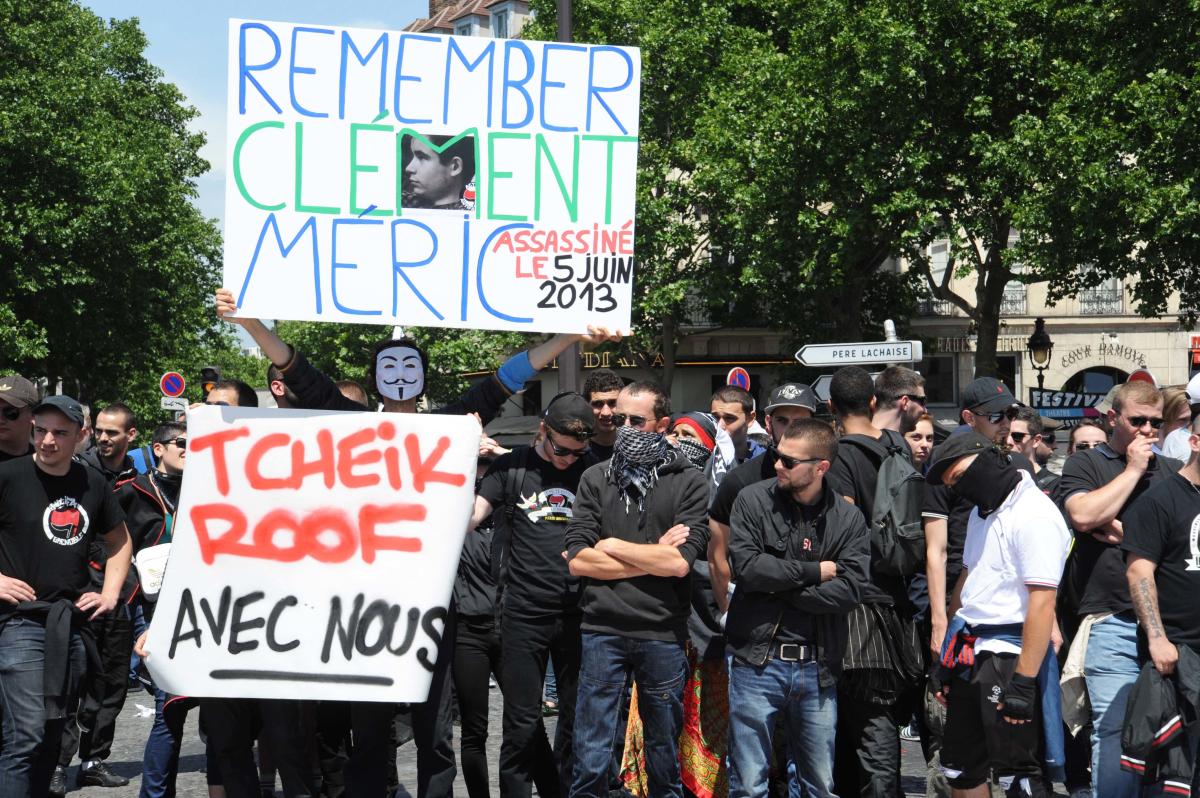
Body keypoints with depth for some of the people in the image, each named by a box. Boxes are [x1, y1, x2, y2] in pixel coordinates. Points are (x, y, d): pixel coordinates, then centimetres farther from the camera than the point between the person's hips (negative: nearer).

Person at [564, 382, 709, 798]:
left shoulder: (689, 483, 0)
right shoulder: (596, 479, 6)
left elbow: (680, 561, -11)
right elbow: (577, 560, -3)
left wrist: (613, 546, -4)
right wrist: (653, 558, -7)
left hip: (663, 634, -1)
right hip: (602, 630, 1)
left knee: (664, 752, 12)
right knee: (590, 758, 2)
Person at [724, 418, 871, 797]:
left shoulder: (848, 519, 2)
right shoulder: (753, 501, -1)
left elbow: (850, 590, -10)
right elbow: (748, 567, -14)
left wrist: (778, 585, -12)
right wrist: (814, 572, -10)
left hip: (817, 668, 2)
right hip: (757, 662, -2)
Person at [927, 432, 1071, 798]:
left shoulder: (1035, 516, -17)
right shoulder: (981, 512, 14)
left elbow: (1042, 602, -22)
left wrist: (1024, 681, -24)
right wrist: (950, 655, 20)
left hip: (1009, 655, -9)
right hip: (969, 654, 9)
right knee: (961, 768, 16)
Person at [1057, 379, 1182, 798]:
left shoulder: (1174, 471, 17)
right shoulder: (1085, 464, 8)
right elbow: (1084, 515, -11)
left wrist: (1131, 532, -4)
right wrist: (1132, 470, -3)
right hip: (1112, 623, -3)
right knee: (1115, 729, -6)